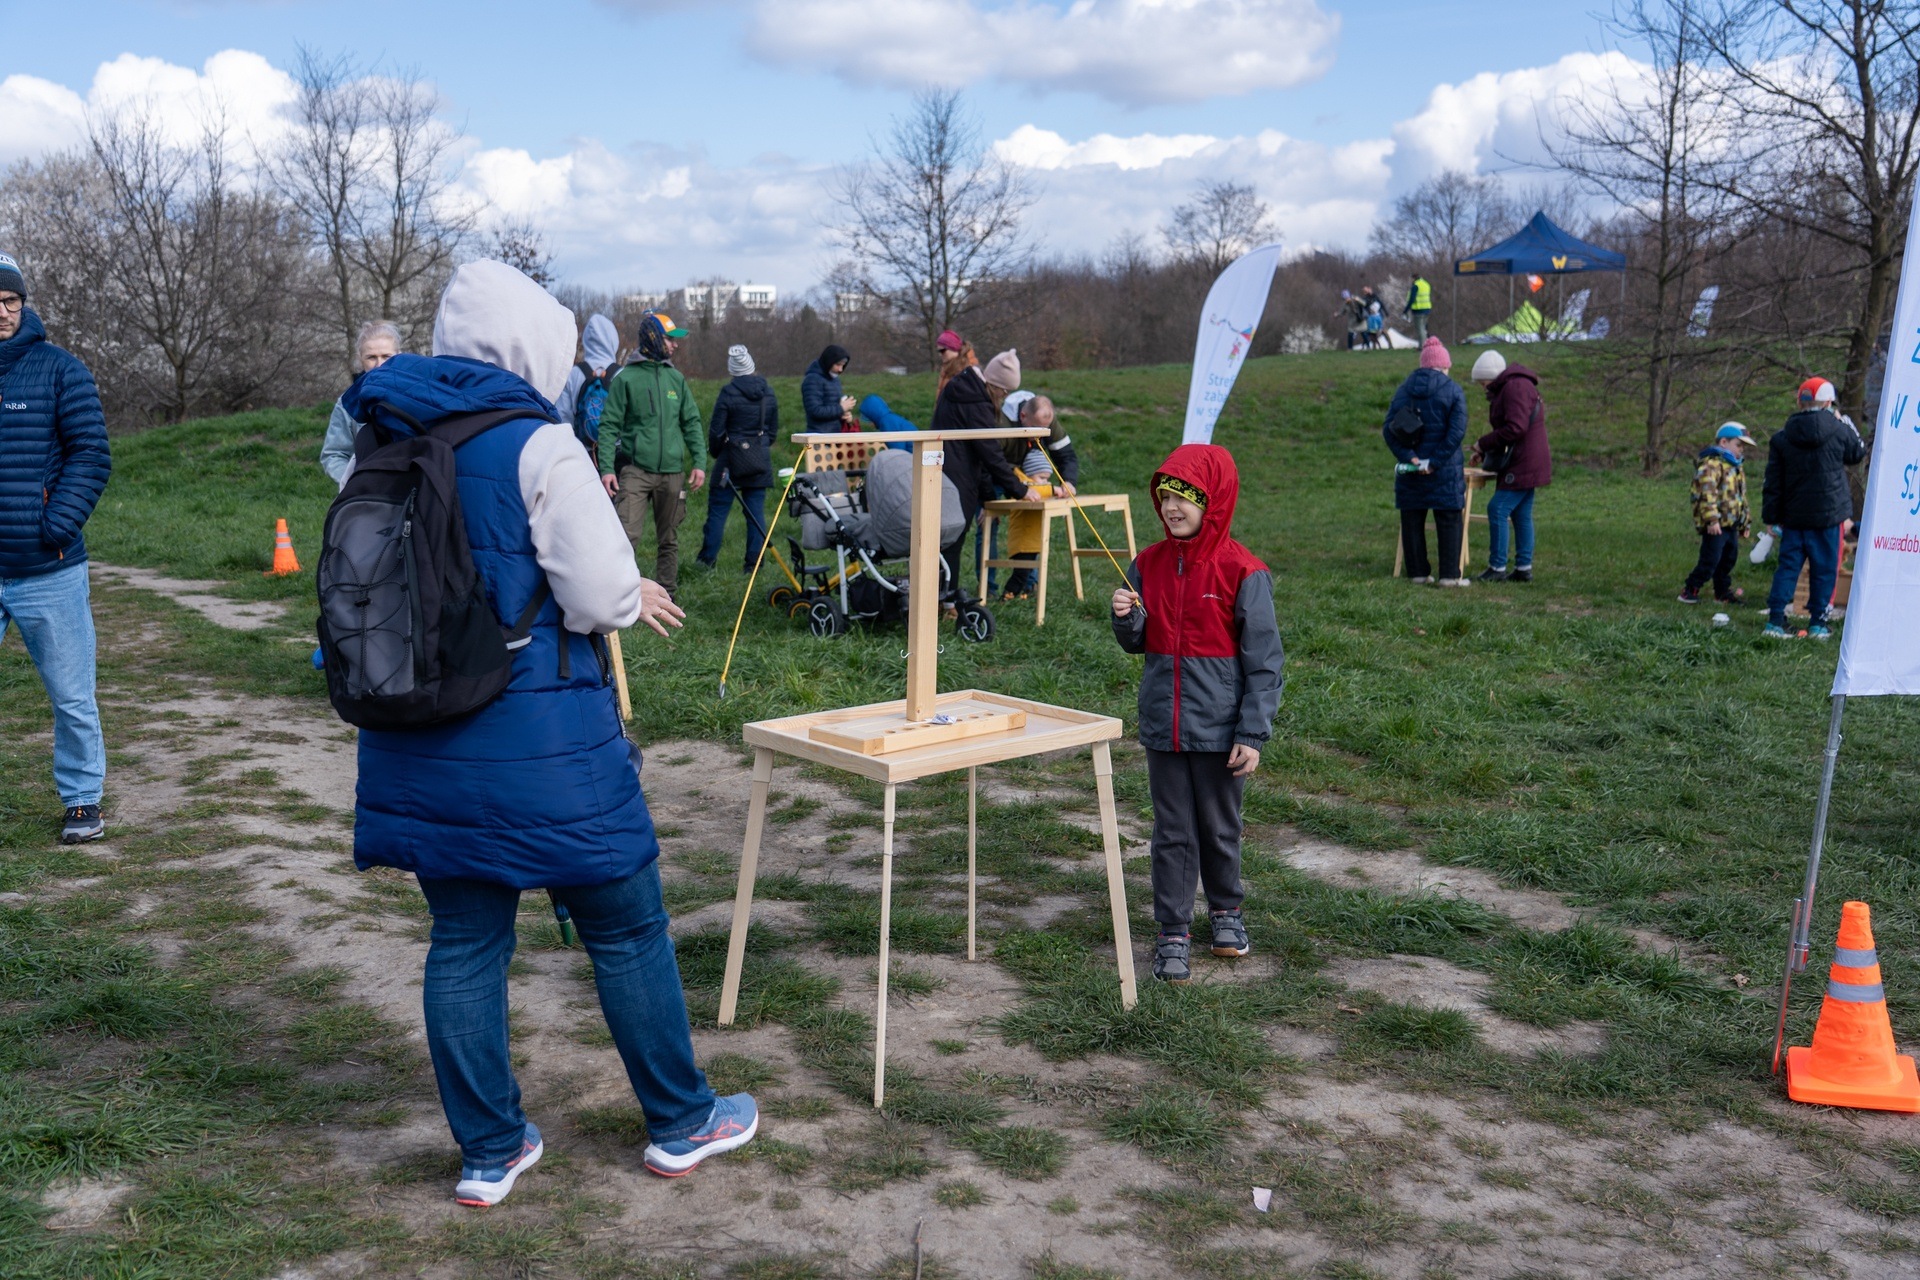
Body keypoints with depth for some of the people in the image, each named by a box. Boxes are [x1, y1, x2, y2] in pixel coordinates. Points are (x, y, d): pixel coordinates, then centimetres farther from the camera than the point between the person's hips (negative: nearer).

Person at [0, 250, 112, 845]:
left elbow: (91, 454, -3)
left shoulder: (58, 368, 0)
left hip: (48, 573, -1)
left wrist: (57, 526, -13)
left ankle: (81, 799, 25)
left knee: (72, 699, 8)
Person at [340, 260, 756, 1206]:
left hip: (419, 746, 6)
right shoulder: (537, 446, -13)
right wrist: (634, 599, 5)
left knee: (463, 941, 14)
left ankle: (488, 1153, 26)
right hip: (539, 747, -6)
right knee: (626, 931, 10)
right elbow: (602, 593, -17)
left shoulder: (383, 445, 7)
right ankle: (681, 1125, 26)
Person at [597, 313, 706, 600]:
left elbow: (692, 422, 13)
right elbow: (609, 426, -3)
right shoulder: (626, 379, -2)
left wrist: (699, 461, 3)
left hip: (672, 472, 4)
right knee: (626, 535, -16)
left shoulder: (675, 378, 11)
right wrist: (606, 468, -13)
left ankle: (668, 595, 22)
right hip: (635, 470, -4)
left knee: (668, 539, 11)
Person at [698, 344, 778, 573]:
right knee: (756, 510, 6)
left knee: (718, 509, 2)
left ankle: (708, 559, 3)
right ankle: (754, 562, 5)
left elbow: (716, 431, -8)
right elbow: (774, 429, 13)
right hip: (760, 460, 4)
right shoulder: (768, 393, 4)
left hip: (732, 459, -4)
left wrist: (715, 452, 10)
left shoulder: (728, 393, -11)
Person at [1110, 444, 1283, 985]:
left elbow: (1265, 660, -11)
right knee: (1172, 833, 10)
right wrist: (1126, 618, -11)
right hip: (1163, 726, 3)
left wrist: (1253, 734, -13)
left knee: (1220, 829, 15)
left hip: (1219, 731, -3)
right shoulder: (1149, 564, 1)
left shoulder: (1243, 571, -13)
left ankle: (1225, 910, 38)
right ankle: (1173, 933, 21)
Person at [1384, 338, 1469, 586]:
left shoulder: (1404, 389, 5)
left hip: (1410, 469, 3)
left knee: (1412, 521, 10)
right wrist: (1435, 462, -14)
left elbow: (1389, 428, -4)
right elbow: (1457, 431, -14)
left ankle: (1417, 572, 13)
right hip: (1445, 471, -3)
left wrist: (1409, 457, -11)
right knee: (1449, 522, 4)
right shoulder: (1453, 391, -4)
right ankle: (1450, 575, 3)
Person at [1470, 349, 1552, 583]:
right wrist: (1485, 452, 13)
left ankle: (1497, 568, -8)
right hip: (1527, 464, 11)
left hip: (1523, 465, -11)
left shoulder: (1515, 388, -15)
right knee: (1522, 515, 11)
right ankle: (1524, 568, 14)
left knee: (1498, 509, -11)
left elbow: (1515, 428, -24)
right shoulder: (1506, 389, 20)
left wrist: (1483, 444, -14)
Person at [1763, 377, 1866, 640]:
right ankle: (1818, 623, 9)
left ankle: (1775, 620, -1)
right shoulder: (1839, 430, -7)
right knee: (1824, 569, 6)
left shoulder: (1781, 438, 0)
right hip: (1829, 514, -2)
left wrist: (1772, 515, 8)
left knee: (1788, 566, 6)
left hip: (1793, 517, 2)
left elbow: (1772, 482, 2)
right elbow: (1858, 453, 13)